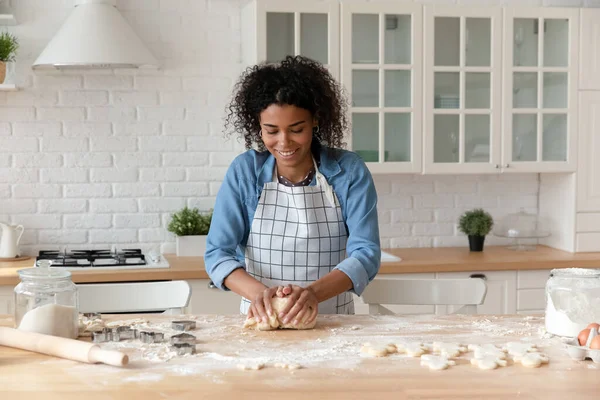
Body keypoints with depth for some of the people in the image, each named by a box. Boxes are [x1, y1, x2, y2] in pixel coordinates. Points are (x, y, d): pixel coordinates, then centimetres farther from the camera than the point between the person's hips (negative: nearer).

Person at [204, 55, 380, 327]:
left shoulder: (349, 171, -1)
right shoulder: (244, 171, 1)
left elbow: (366, 253, -7)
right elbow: (217, 253, -2)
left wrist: (314, 292, -24)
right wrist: (258, 291, -21)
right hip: (260, 320, 1)